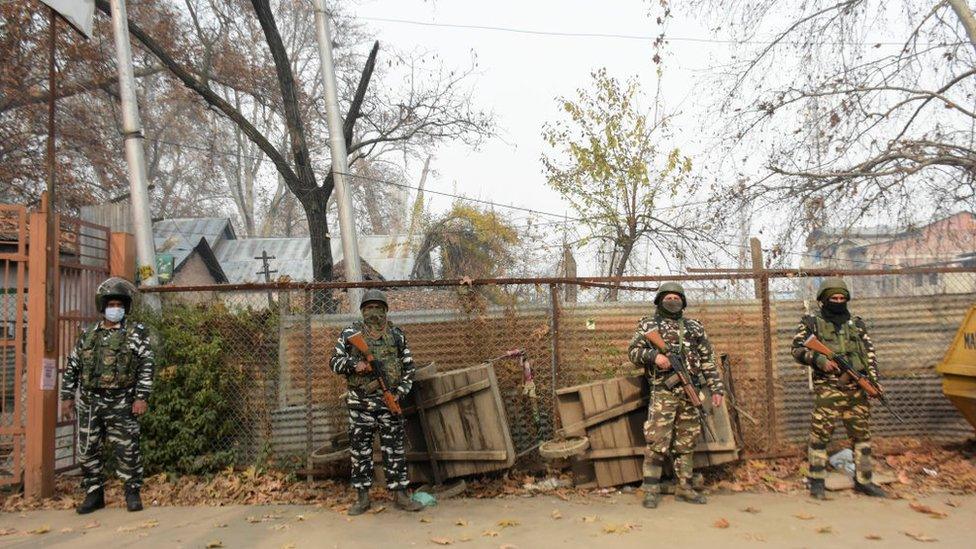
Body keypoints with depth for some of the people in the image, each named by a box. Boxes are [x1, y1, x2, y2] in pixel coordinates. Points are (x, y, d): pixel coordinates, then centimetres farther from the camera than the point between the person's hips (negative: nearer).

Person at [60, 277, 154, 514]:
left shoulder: (137, 333, -3)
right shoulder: (88, 334, 10)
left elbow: (147, 366, -7)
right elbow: (72, 366, 16)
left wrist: (142, 397, -14)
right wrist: (67, 397, 11)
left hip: (121, 404, -4)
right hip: (89, 402, 4)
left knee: (128, 449, 0)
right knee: (88, 450, 9)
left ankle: (133, 493, 13)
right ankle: (94, 494, 23)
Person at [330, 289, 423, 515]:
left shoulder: (397, 335, 6)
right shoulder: (350, 334, 2)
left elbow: (408, 367, 9)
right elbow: (335, 362, 3)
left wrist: (400, 392, -3)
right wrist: (354, 365, -16)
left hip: (390, 401, 1)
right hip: (360, 402, -1)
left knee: (394, 448, 4)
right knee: (360, 449, 6)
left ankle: (400, 495, 13)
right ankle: (362, 497, 17)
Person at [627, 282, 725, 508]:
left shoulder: (695, 327, 16)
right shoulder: (649, 325, 8)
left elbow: (707, 361, 16)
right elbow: (633, 351, 2)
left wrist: (716, 388, 9)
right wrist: (653, 355, -16)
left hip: (691, 392, 4)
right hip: (663, 391, -3)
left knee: (686, 442, 9)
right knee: (657, 441, -8)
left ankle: (684, 487, 20)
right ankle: (651, 490, -1)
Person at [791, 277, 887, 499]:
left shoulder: (856, 323, 15)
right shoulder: (811, 322, 3)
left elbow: (870, 353, 14)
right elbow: (797, 349, -1)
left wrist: (874, 380, 3)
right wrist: (819, 360, -16)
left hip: (857, 388, 5)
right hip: (828, 389, -4)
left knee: (862, 435, 11)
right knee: (820, 434, -4)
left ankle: (863, 480, 24)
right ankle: (817, 482, 6)